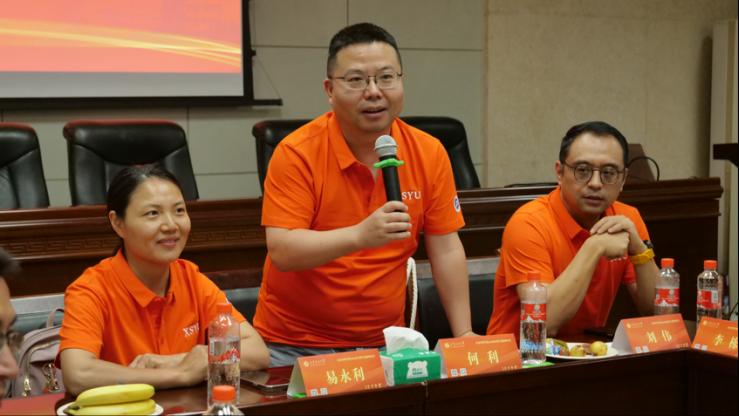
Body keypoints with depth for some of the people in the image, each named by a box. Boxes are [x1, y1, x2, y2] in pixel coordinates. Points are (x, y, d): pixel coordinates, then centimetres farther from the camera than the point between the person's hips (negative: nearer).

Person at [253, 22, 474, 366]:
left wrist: (464, 335, -2)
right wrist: (360, 235, -33)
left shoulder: (429, 154, -2)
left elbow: (447, 251, 3)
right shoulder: (296, 153, -12)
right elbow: (282, 252, -20)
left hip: (384, 343, 3)